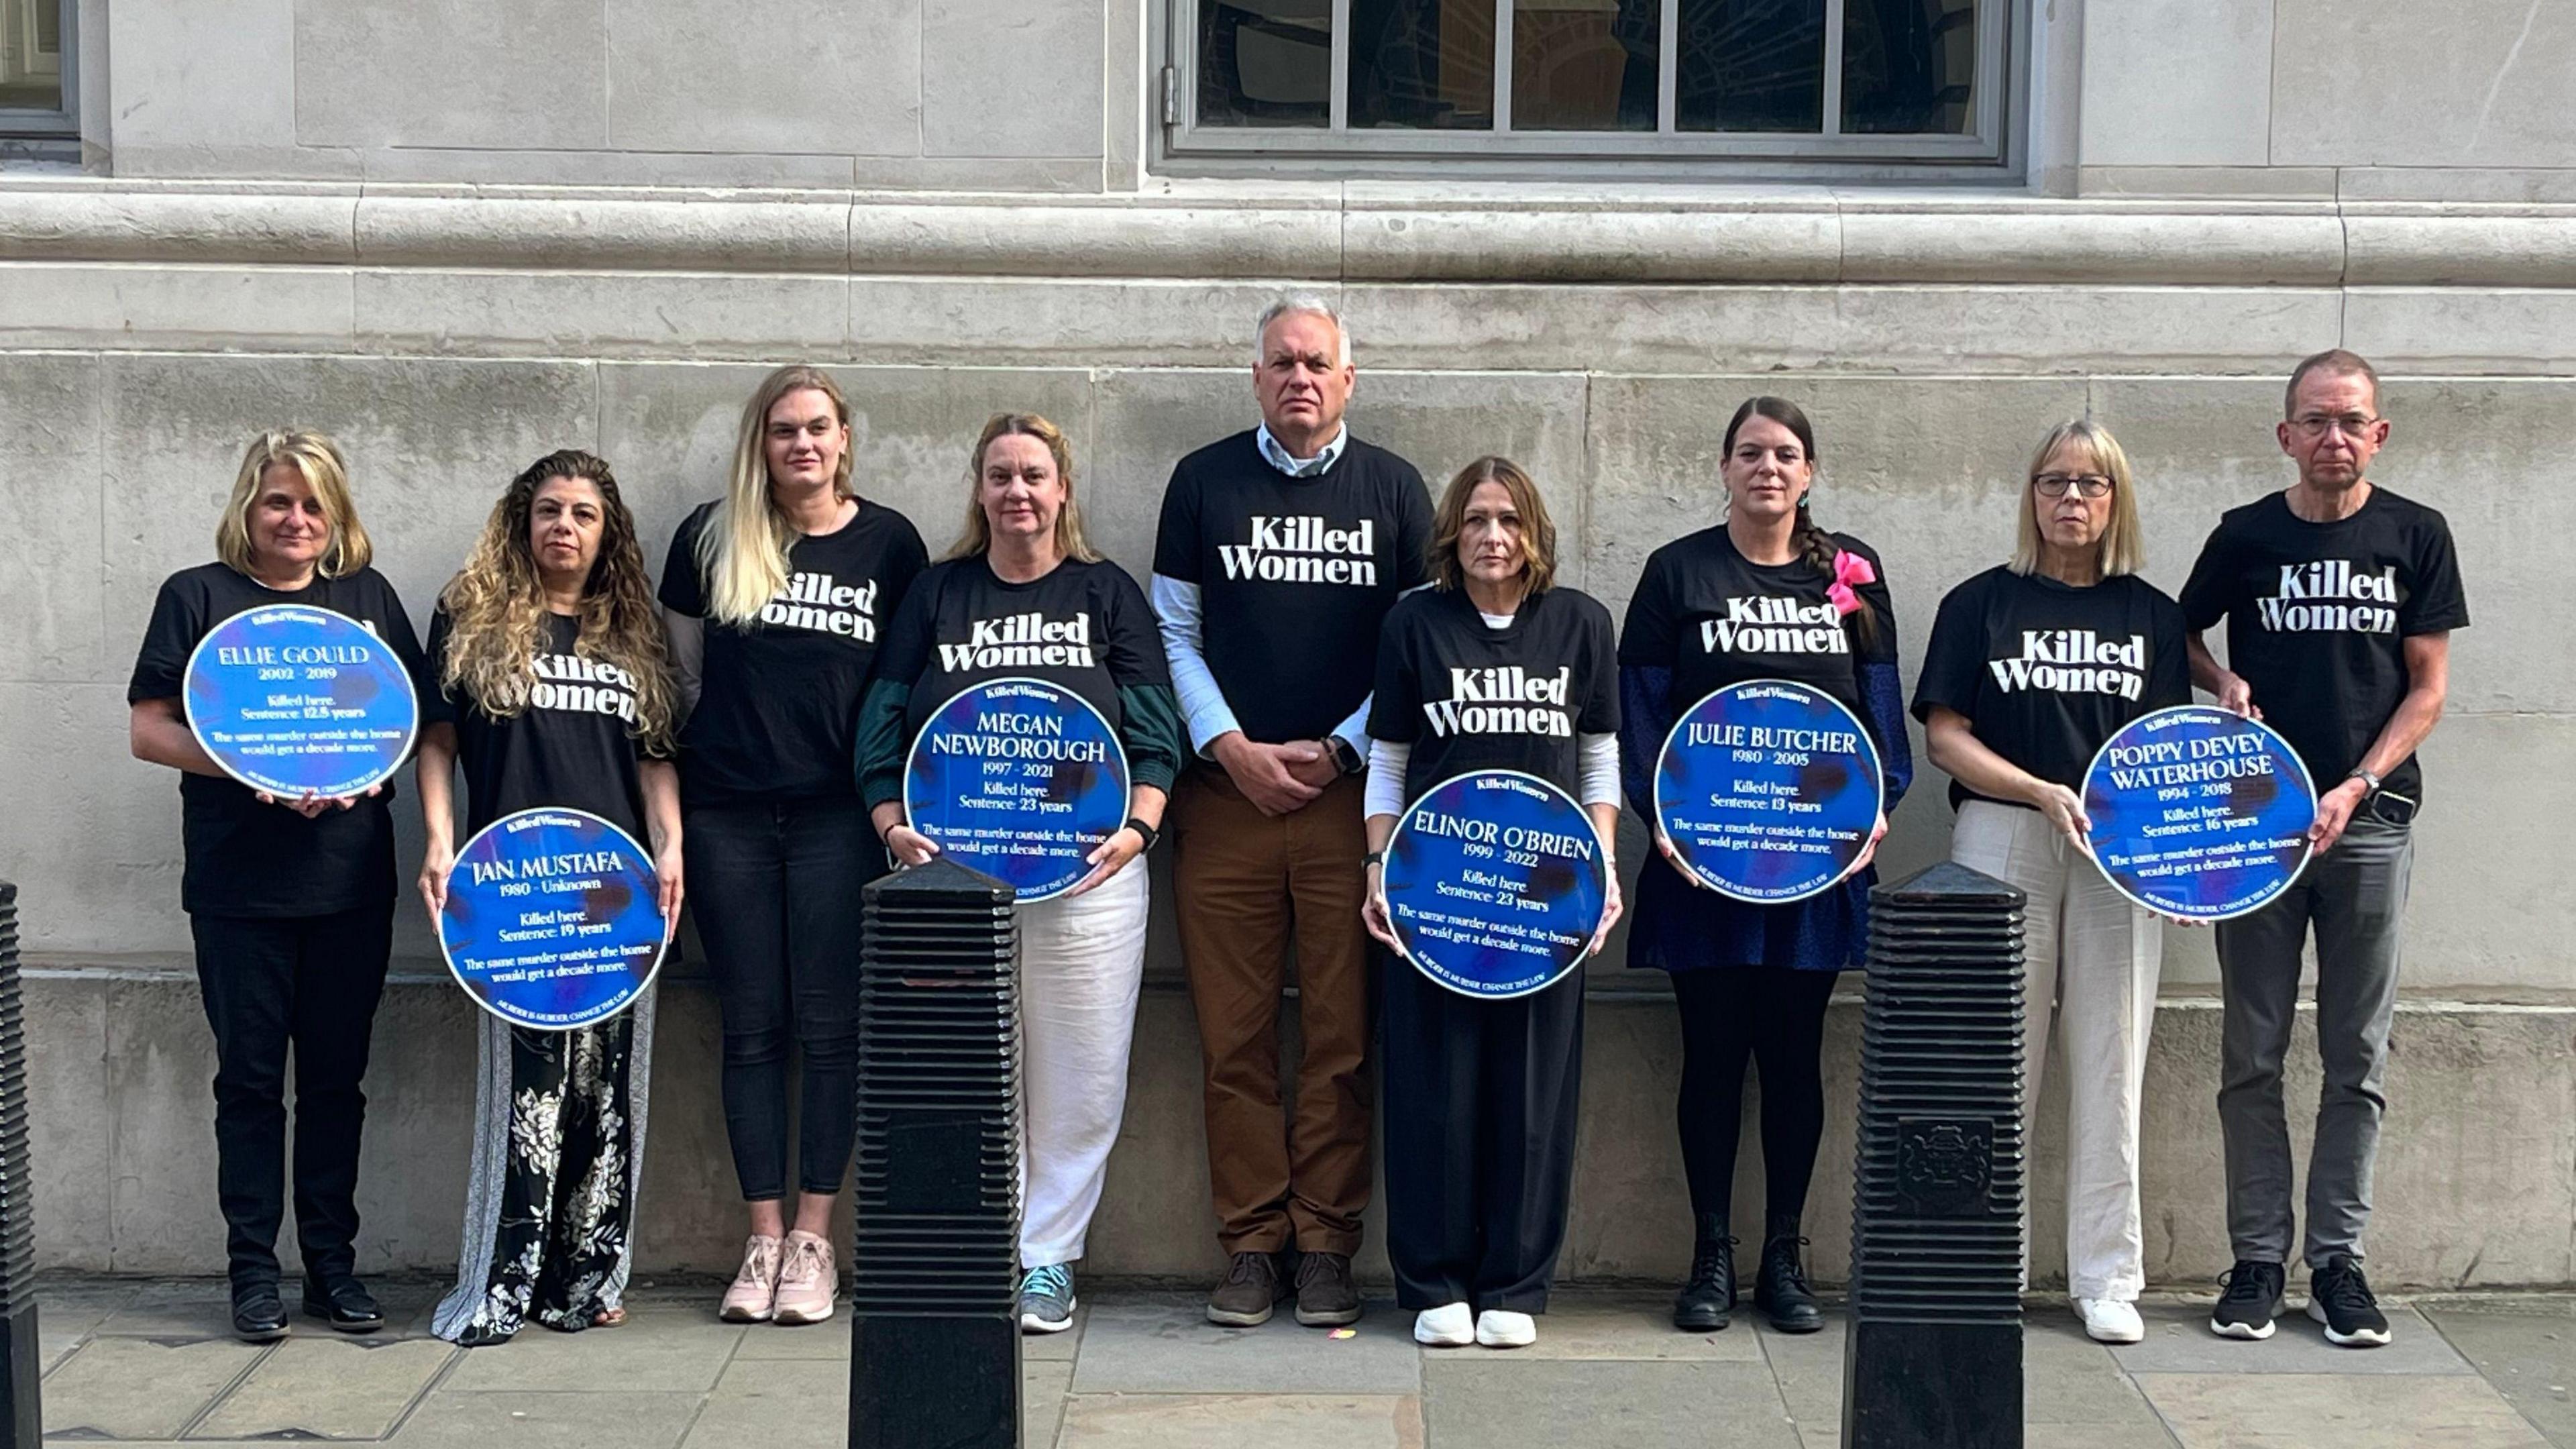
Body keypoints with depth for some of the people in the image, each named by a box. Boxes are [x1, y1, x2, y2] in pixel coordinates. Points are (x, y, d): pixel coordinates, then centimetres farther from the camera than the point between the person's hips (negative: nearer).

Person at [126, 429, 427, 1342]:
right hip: (239, 882, -2)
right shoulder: (197, 597, 3)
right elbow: (149, 730, -1)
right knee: (250, 1078, 3)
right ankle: (254, 1270, 11)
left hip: (351, 880, 2)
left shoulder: (369, 597, 10)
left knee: (337, 1077, 7)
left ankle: (332, 1265, 16)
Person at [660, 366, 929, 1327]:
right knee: (752, 1026, 4)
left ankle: (813, 1238, 8)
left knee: (832, 1024, 0)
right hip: (727, 810, 1)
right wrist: (712, 747, 8)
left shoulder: (889, 542, 4)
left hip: (836, 811, -1)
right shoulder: (711, 538, 5)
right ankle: (764, 1238, 10)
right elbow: (682, 668, 13)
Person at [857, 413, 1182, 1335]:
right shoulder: (936, 596, 13)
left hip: (1085, 871, 0)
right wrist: (892, 826, -5)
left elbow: (1154, 730, 6)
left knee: (1078, 1076, 0)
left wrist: (1139, 827, -10)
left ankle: (1049, 1258, 10)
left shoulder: (1108, 595, 12)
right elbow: (883, 727, 10)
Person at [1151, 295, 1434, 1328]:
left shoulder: (1393, 489, 9)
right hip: (1225, 795, 0)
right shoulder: (1203, 482, 10)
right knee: (1234, 1040, 1)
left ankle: (1326, 1246, 7)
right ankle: (1250, 1243, 8)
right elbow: (1173, 634, 9)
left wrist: (1339, 749, -4)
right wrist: (1231, 749, -4)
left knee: (1343, 1039, -1)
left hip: (1351, 794, 0)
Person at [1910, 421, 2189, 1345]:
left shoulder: (2152, 616, 12)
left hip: (2120, 852, 2)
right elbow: (1945, 738, -1)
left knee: (2110, 1065, 2)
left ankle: (2106, 1277, 10)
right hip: (2002, 843, -2)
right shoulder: (1982, 604, 5)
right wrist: (2042, 793, -14)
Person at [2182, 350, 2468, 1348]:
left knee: (2358, 1057, 4)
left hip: (2370, 819, 0)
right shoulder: (2246, 536, 3)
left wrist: (2356, 789, -10)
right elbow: (2182, 634, 18)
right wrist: (2224, 683, -4)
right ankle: (2258, 1256, 11)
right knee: (2252, 1055, 3)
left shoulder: (2415, 537, 2)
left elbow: (2427, 688, 2)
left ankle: (2337, 1258, 12)